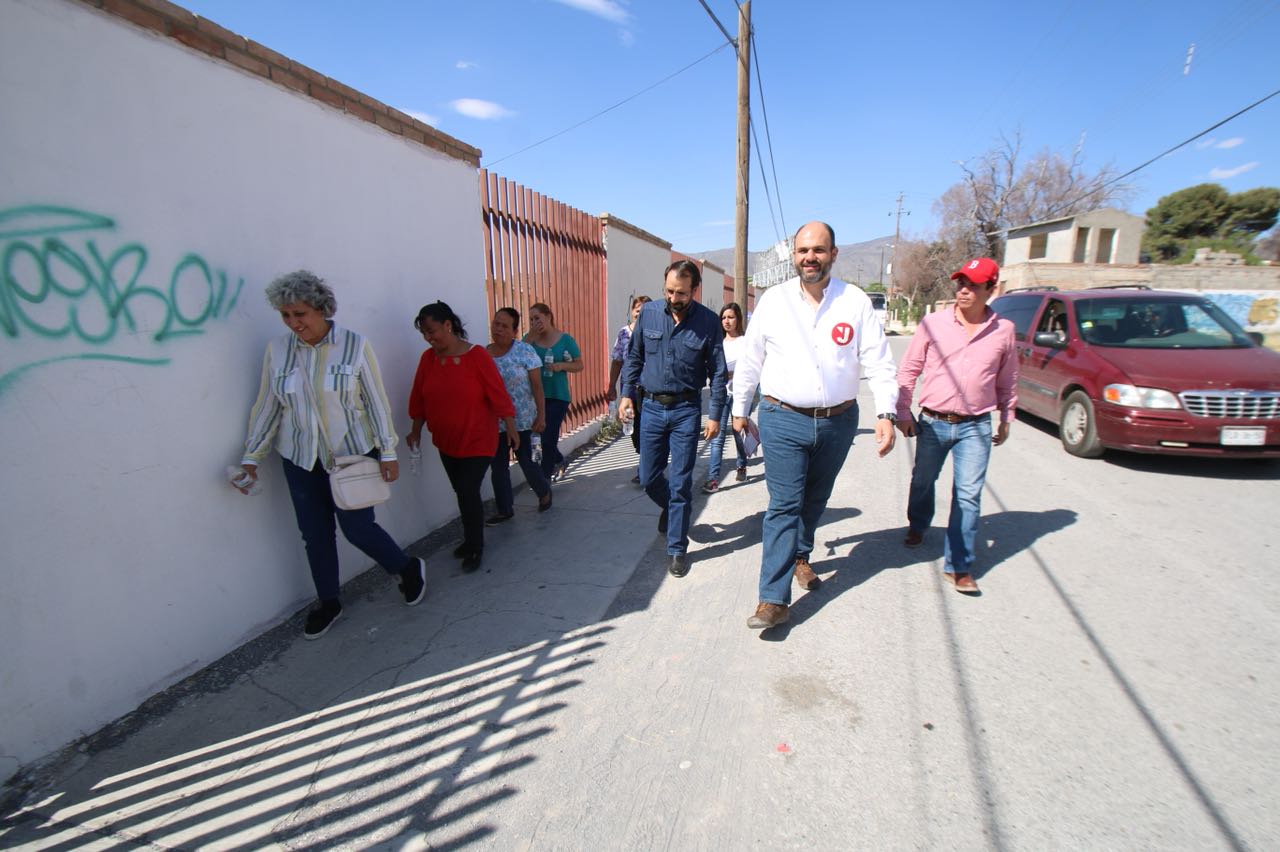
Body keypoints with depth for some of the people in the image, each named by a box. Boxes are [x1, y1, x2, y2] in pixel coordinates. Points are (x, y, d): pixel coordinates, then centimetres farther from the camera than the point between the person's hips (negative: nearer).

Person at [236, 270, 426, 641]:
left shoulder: (354, 345, -10)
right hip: (300, 460, 4)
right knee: (315, 534, 11)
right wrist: (251, 457, 5)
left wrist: (387, 452, -8)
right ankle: (328, 603, 31)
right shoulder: (277, 350, -1)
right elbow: (267, 407, 6)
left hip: (353, 454, -3)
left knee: (357, 527, -2)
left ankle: (409, 569, 25)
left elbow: (376, 402, -7)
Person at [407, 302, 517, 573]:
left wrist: (511, 429, -11)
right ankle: (471, 539, 35)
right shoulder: (428, 358, -2)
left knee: (468, 493, -6)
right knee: (462, 492, 16)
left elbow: (498, 394, -14)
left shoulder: (477, 356, -16)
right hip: (446, 442, 5)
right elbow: (419, 398, 6)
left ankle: (475, 547, 13)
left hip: (478, 441, -5)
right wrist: (416, 431, 11)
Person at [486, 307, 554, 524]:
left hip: (521, 419, -4)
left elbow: (537, 385, -7)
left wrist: (541, 415, -11)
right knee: (498, 465, 7)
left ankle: (544, 493, 31)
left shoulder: (524, 350, -8)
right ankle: (505, 509, 21)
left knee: (525, 460, 2)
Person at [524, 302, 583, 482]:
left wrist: (562, 365, -17)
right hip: (536, 396, 4)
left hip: (558, 396, -3)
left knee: (549, 436, -5)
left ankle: (545, 477, 9)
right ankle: (559, 462, 38)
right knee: (543, 434, 11)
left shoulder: (565, 339, -3)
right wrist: (530, 337, -18)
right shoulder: (530, 338, 4)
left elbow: (579, 365, 2)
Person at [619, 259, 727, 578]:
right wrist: (626, 393, 4)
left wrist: (715, 415, -5)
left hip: (686, 410, -3)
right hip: (652, 407, 3)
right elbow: (634, 356, 10)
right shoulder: (648, 313, -1)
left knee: (681, 483, 2)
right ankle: (669, 506, 45)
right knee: (648, 477, 11)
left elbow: (717, 371, -2)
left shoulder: (707, 321, -8)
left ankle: (677, 549, 16)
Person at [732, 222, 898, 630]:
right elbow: (749, 360, 6)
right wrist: (740, 408, 10)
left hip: (838, 421, 2)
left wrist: (885, 414, -12)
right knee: (784, 505, -6)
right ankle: (774, 599, -2)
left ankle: (799, 557, 44)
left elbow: (879, 362, -2)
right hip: (783, 419, -2)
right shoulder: (773, 299, -1)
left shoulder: (856, 301, 0)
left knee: (815, 500, 18)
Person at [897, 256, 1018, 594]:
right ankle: (917, 526, 46)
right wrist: (903, 412, -2)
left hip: (975, 427, 0)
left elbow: (1007, 380, 13)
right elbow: (908, 370, 1)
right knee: (923, 481, 17)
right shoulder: (933, 323, -4)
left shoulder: (1003, 330, 1)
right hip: (932, 423, 0)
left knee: (968, 496, -2)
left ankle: (958, 566, 7)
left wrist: (1006, 419, 17)